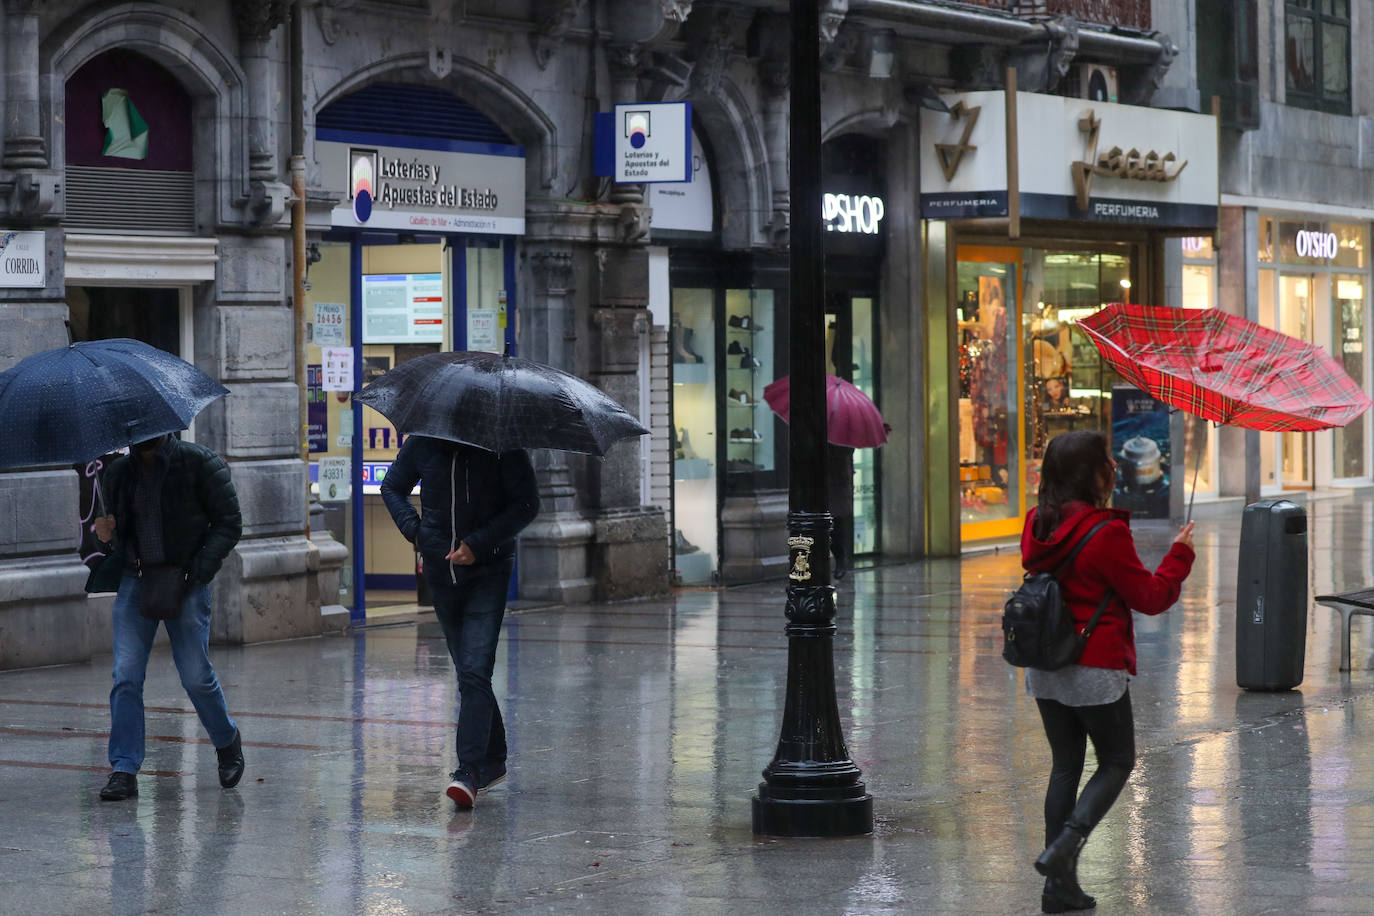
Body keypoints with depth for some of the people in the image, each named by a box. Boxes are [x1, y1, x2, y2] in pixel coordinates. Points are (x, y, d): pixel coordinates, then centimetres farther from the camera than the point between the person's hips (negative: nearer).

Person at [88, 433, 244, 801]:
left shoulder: (200, 463, -3)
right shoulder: (118, 471, 11)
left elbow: (229, 522, -4)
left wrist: (197, 571, -14)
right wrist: (107, 534, -4)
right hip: (134, 580, 4)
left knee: (196, 675, -1)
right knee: (126, 676, -5)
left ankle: (228, 743, 27)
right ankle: (124, 770, -3)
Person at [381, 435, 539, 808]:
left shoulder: (501, 445, -10)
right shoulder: (422, 443, 0)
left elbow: (527, 504, -7)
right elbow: (392, 487, 16)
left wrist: (479, 544, -16)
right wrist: (413, 529, -1)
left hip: (489, 571, -4)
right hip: (440, 571, 4)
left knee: (475, 672, -16)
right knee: (468, 672, 14)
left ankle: (470, 770, -20)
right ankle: (493, 761, 28)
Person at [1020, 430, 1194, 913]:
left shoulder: (1037, 526, 1)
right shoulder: (1106, 533, -19)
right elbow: (1150, 597, -11)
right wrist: (1180, 555, 5)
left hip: (1045, 670, 6)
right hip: (1096, 672, -6)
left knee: (1065, 765, 13)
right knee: (1117, 762, 10)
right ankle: (1064, 846, -10)